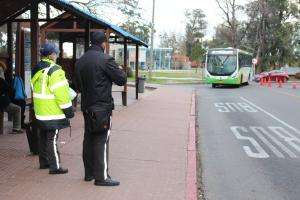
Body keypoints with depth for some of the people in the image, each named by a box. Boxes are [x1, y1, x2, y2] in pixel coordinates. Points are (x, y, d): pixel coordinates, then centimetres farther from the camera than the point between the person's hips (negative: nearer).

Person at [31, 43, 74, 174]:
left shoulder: (36, 70, 11)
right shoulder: (54, 70, -18)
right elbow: (61, 93, -20)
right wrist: (68, 110, -14)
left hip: (40, 112, 9)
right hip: (53, 112, -9)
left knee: (43, 137, 17)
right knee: (52, 139, -4)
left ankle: (44, 162, 28)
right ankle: (55, 166, 1)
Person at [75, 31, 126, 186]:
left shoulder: (80, 61, 9)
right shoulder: (105, 59, -14)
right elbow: (122, 80, -11)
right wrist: (118, 70, 8)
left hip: (86, 107, 7)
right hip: (102, 107, -7)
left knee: (88, 139, 14)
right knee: (101, 140, -3)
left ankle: (89, 172, 22)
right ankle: (101, 176, 1)